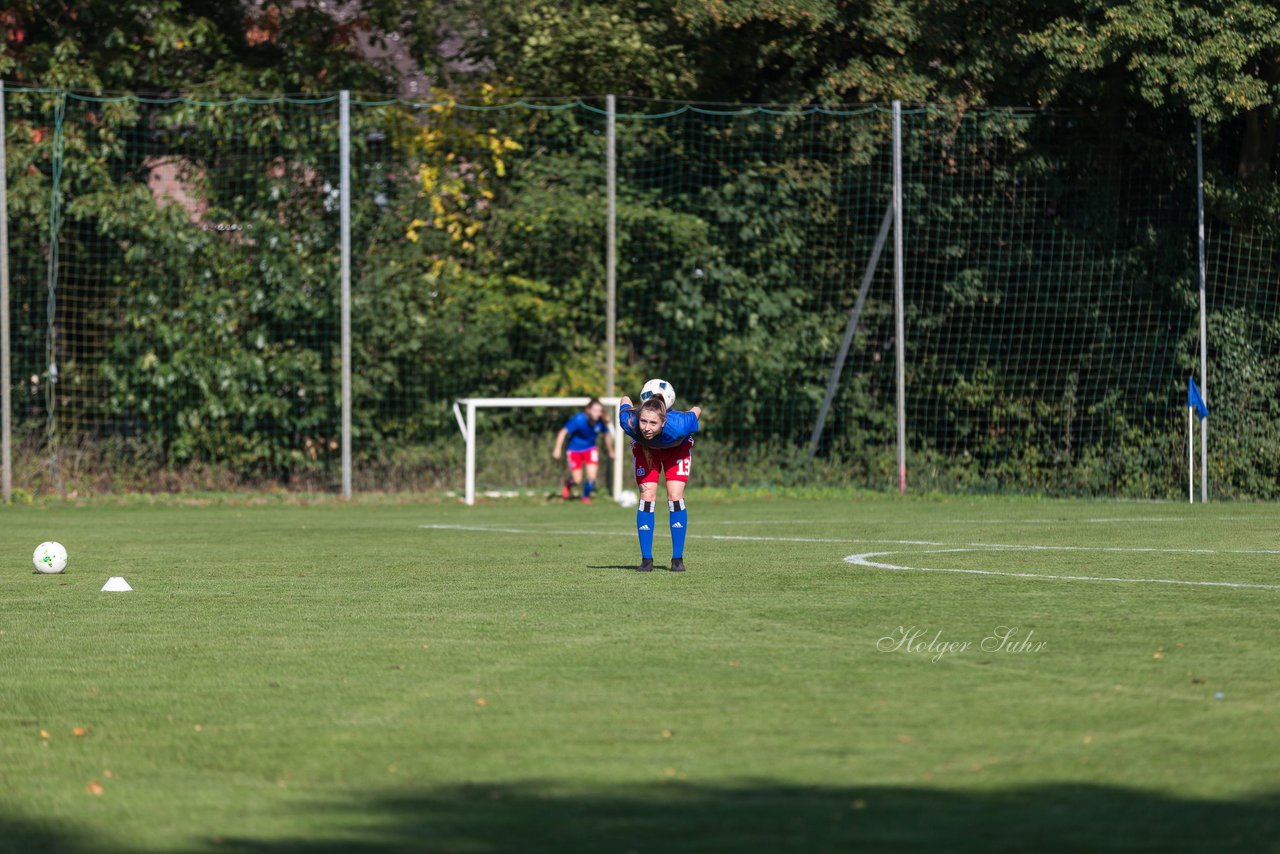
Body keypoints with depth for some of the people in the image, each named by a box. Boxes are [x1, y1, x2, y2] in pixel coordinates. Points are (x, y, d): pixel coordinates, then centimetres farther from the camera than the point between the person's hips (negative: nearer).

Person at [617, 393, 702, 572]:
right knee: (647, 496, -10)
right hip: (644, 448, 1)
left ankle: (677, 559, -2)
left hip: (677, 447, -1)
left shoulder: (678, 425, -45)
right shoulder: (629, 422, -41)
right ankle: (646, 560, -3)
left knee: (675, 497, -12)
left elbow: (696, 410, -24)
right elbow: (625, 401, -18)